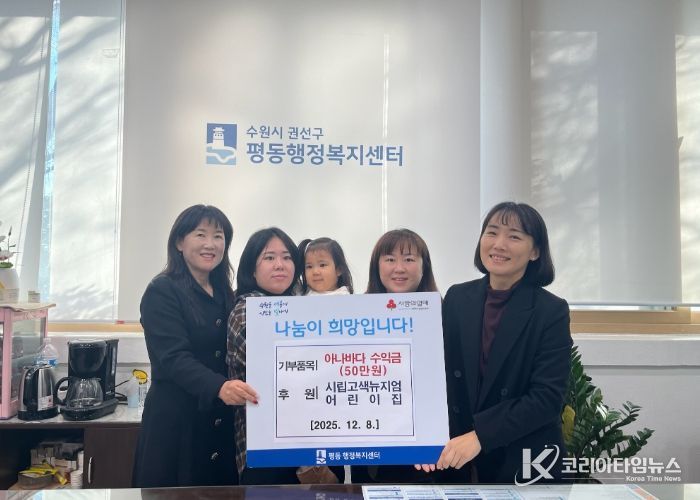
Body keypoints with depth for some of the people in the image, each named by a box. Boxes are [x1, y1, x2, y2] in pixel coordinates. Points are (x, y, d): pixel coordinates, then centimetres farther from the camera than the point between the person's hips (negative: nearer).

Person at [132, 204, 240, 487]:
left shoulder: (225, 294, 12)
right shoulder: (162, 292, -7)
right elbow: (174, 357, -19)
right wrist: (219, 387, -34)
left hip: (222, 421, 6)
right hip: (175, 421, -5)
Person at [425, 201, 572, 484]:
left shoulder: (552, 311, -11)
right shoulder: (457, 298, -2)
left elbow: (547, 397, -17)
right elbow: (439, 375, -1)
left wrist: (480, 435, -26)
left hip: (526, 463, -2)